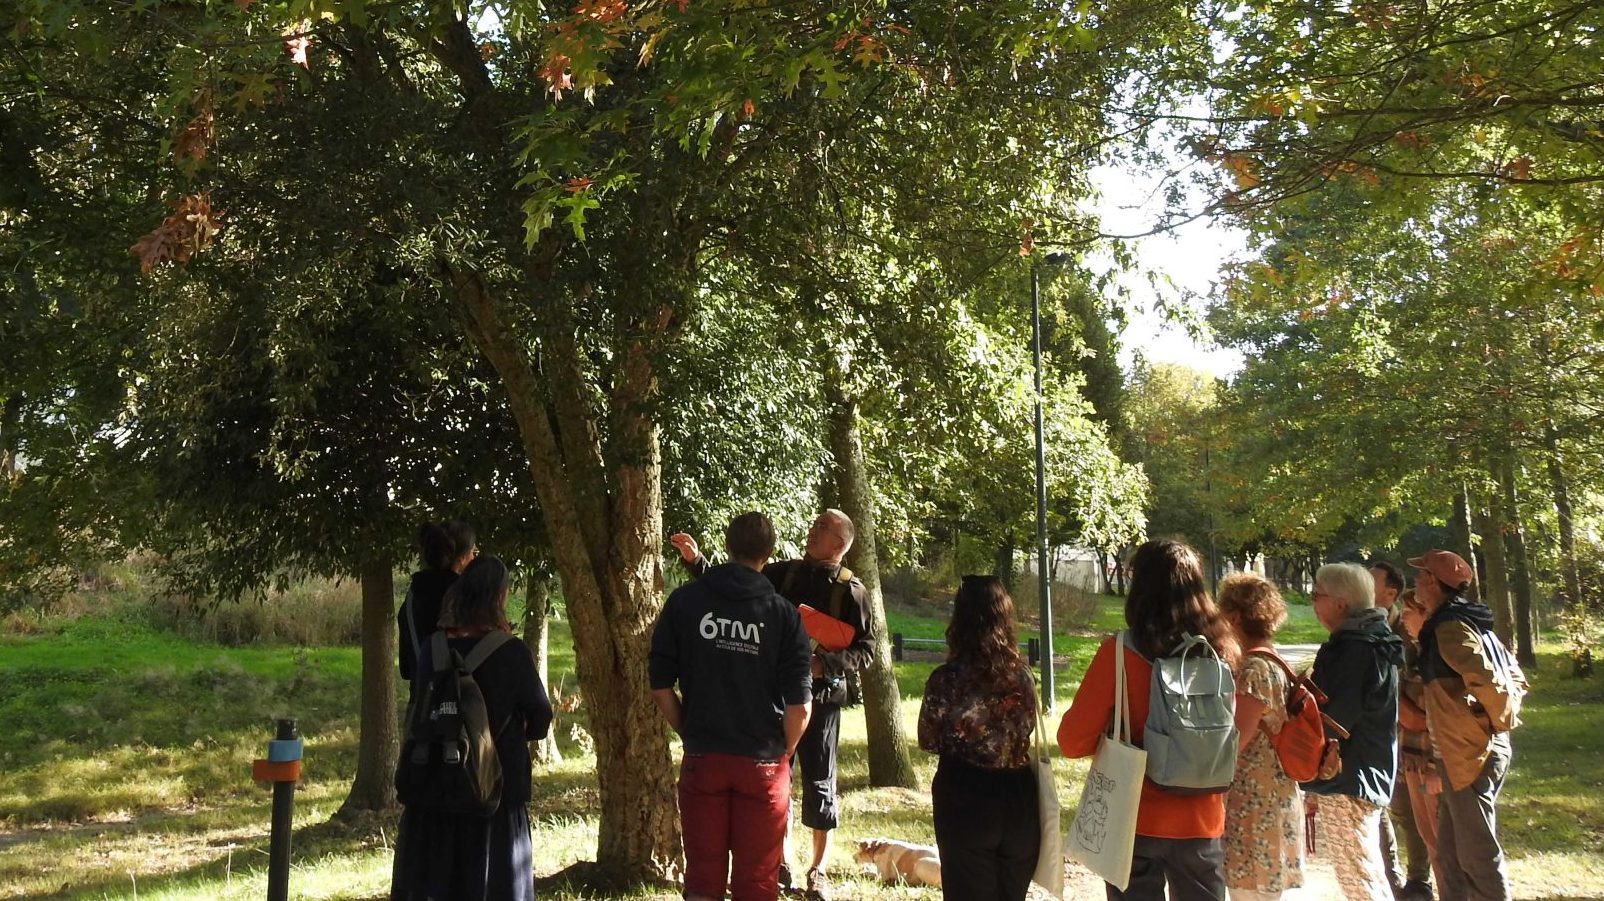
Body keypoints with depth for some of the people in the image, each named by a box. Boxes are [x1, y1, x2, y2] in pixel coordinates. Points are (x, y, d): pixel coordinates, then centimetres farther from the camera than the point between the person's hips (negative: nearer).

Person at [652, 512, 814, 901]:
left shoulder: (685, 600, -2)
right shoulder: (783, 613, -6)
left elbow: (659, 685, -2)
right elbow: (799, 705, -9)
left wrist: (689, 733, 11)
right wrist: (783, 753, 7)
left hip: (702, 758, 1)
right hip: (763, 764, -1)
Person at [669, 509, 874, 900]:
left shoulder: (850, 589, -7)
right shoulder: (784, 573, 2)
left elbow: (865, 650, -8)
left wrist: (824, 663, -22)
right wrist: (695, 560, -5)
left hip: (821, 696, -3)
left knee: (819, 783, 5)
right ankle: (780, 863, 27)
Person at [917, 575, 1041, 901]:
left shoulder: (946, 679, -14)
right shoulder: (1022, 674, -4)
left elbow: (928, 741, -3)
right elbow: (1026, 730, 10)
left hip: (965, 802, -3)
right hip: (1018, 800, 3)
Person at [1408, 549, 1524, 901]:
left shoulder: (1449, 627, -17)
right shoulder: (1465, 622, 14)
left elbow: (1489, 681, -27)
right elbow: (1515, 678, 20)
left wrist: (1496, 721, -11)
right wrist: (1499, 716, 12)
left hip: (1469, 755, -10)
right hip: (1462, 754, 10)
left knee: (1477, 853, -2)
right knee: (1451, 853, 17)